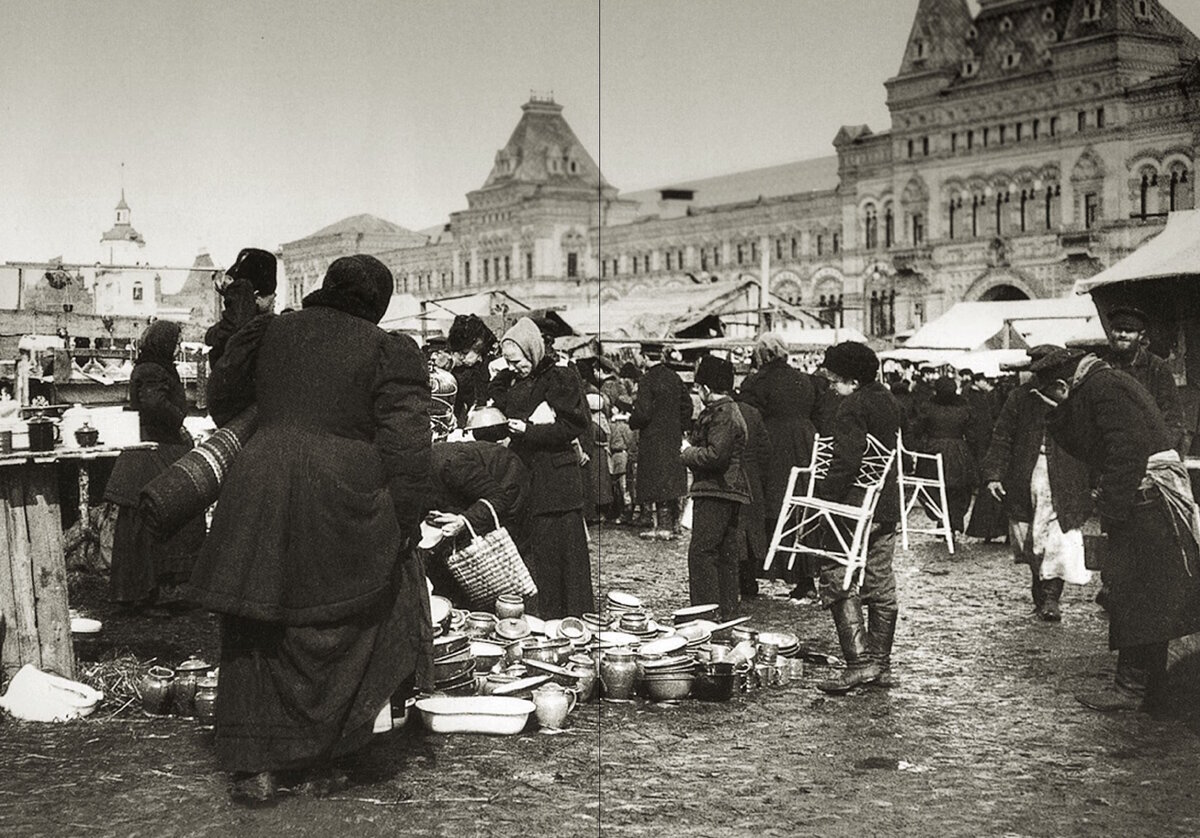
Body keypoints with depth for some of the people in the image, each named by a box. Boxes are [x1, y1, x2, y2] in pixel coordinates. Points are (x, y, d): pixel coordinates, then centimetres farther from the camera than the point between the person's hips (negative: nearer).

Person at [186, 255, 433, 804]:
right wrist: (404, 526, -4)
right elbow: (405, 448, -8)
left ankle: (256, 767, 13)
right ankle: (316, 763, 15)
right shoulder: (391, 353, -1)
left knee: (256, 635, 13)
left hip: (257, 486, 3)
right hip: (340, 500, -3)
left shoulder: (276, 332, 13)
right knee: (331, 636, 11)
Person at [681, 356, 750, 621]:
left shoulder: (722, 415, -15)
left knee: (701, 553, -10)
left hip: (716, 492, -11)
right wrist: (692, 447, 7)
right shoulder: (729, 410, 18)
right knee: (726, 557, 13)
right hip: (730, 492, 11)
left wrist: (688, 453, -9)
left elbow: (716, 455, -23)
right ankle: (726, 614, 19)